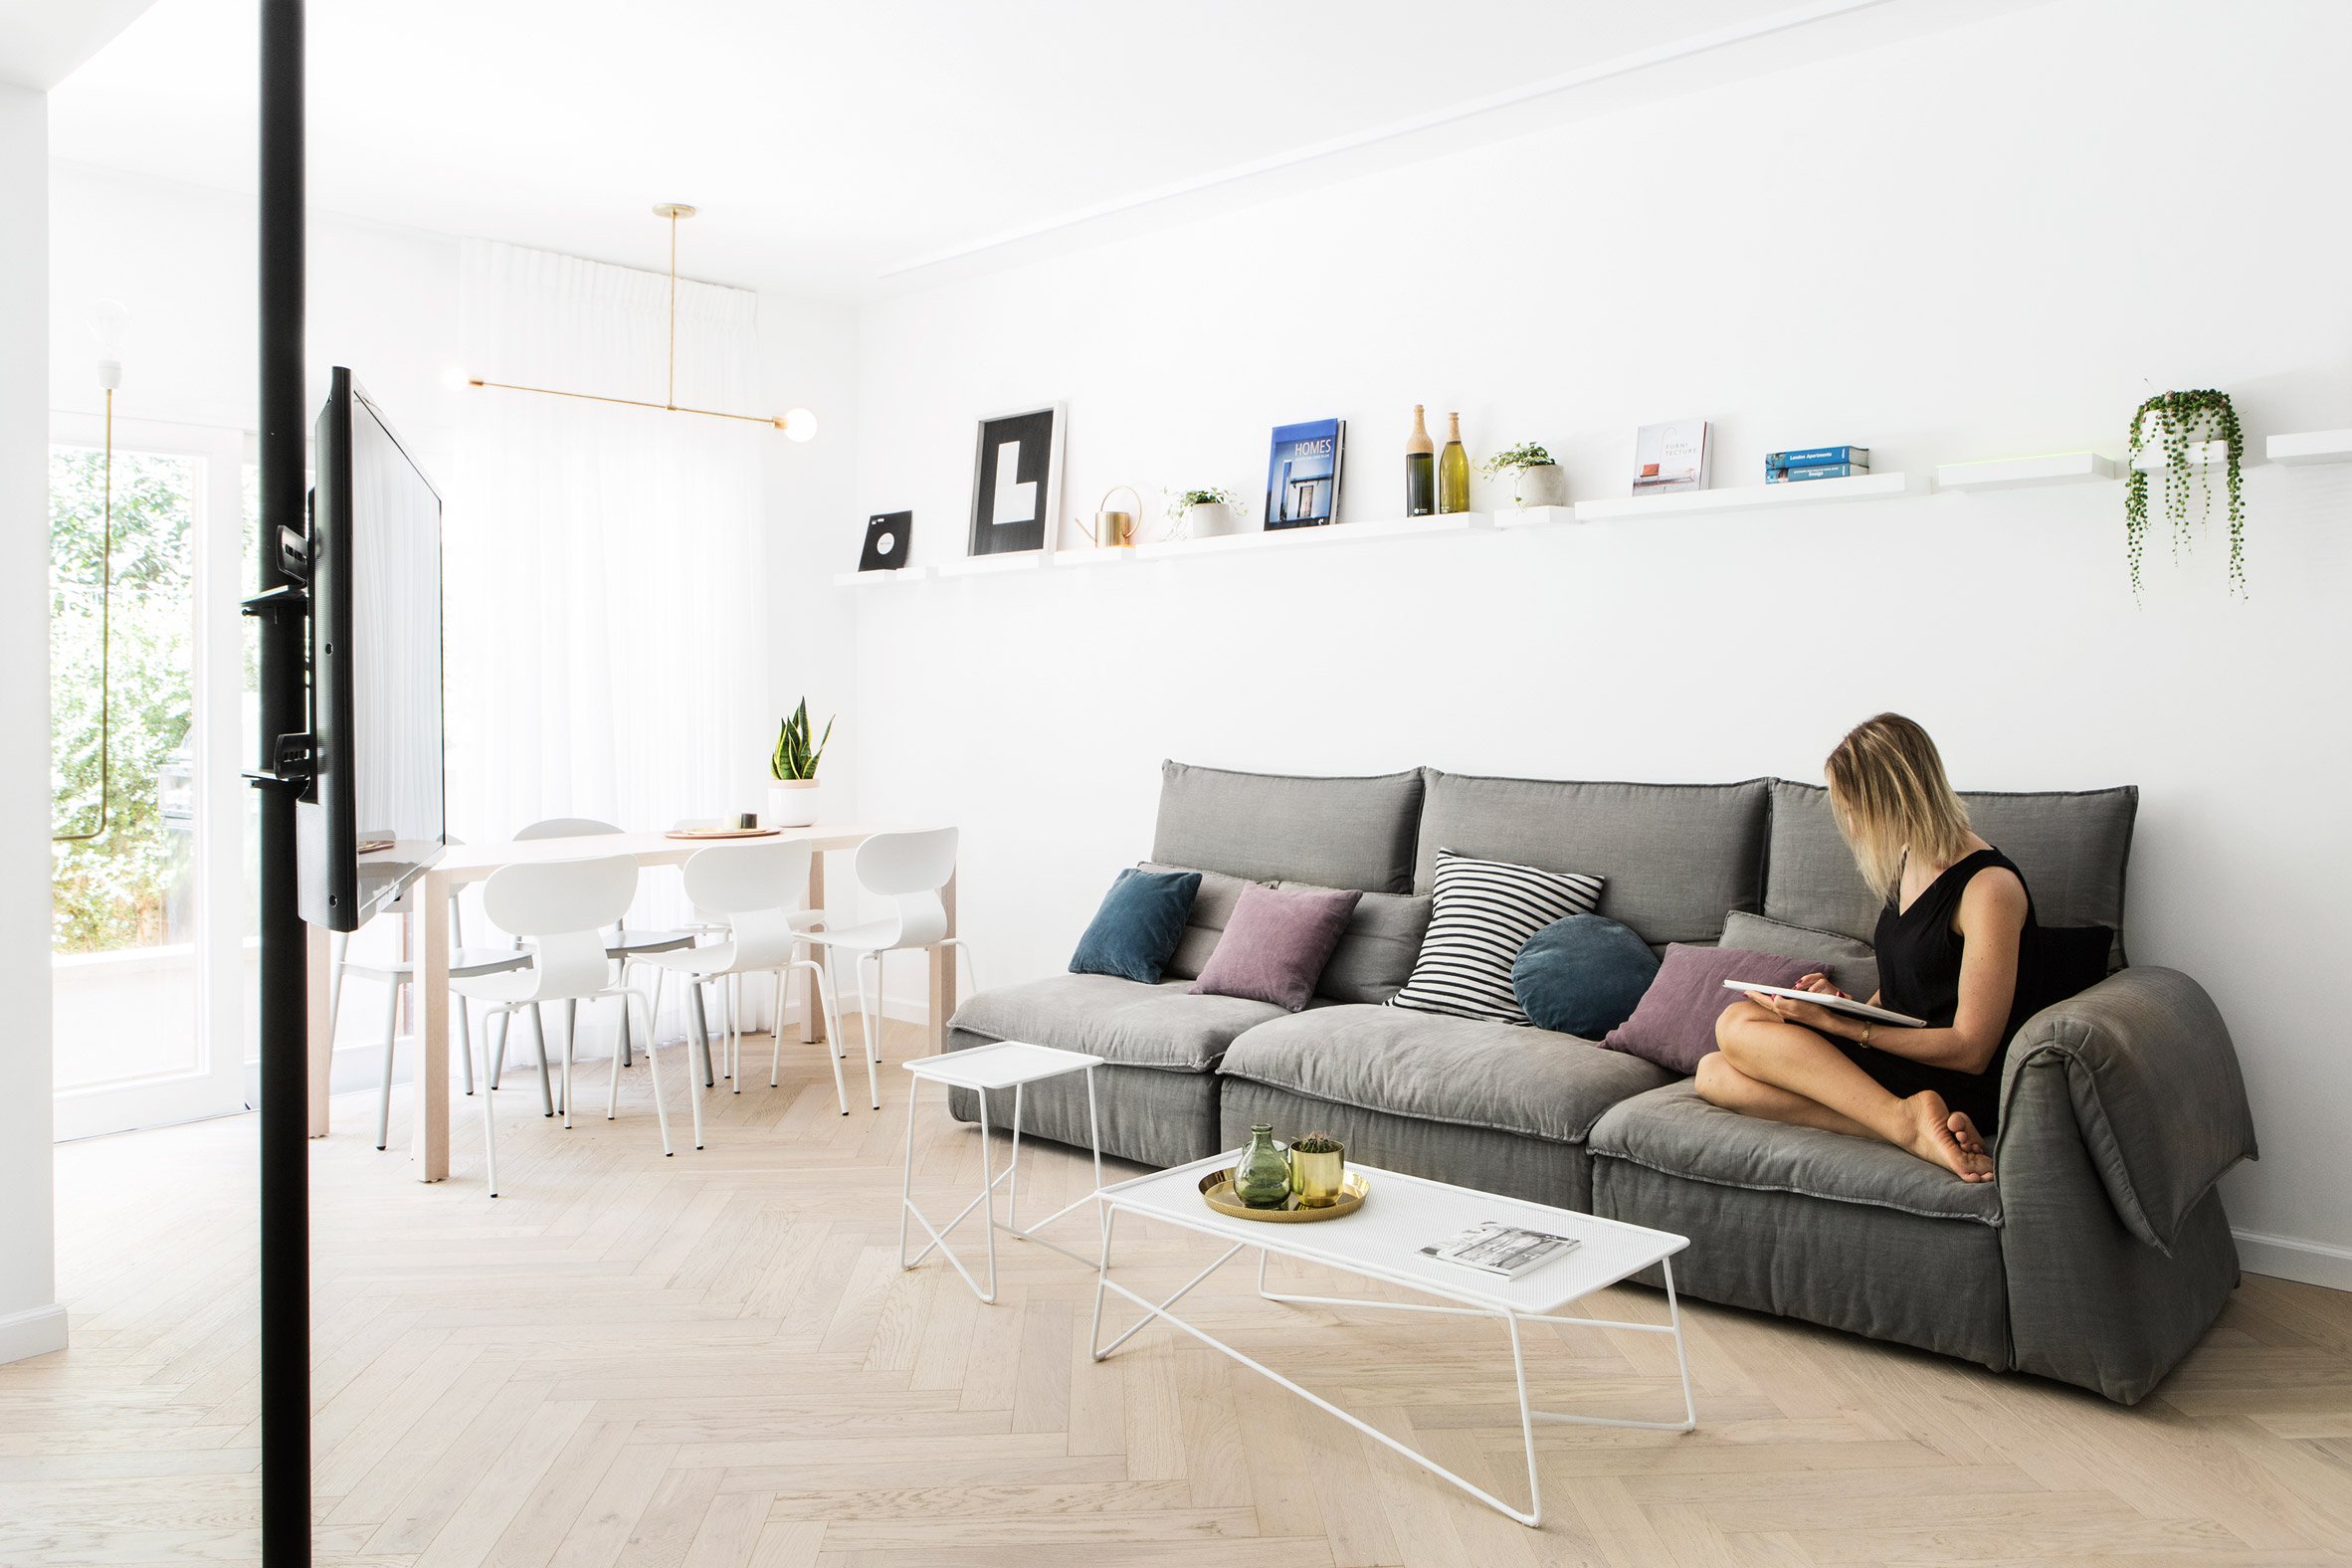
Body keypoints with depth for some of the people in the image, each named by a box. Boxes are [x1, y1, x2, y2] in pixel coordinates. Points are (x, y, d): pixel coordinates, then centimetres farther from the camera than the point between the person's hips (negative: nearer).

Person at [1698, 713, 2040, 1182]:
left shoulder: (1990, 888, -17)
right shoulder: (1910, 863, 11)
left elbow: (1970, 1050, -18)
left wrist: (1836, 1024, -19)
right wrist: (1847, 1007, -1)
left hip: (1958, 1088, -9)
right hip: (1897, 1059, 9)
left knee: (1738, 1025, -18)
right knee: (1715, 1074, -12)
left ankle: (1908, 1123, -24)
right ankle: (1912, 1126, -21)